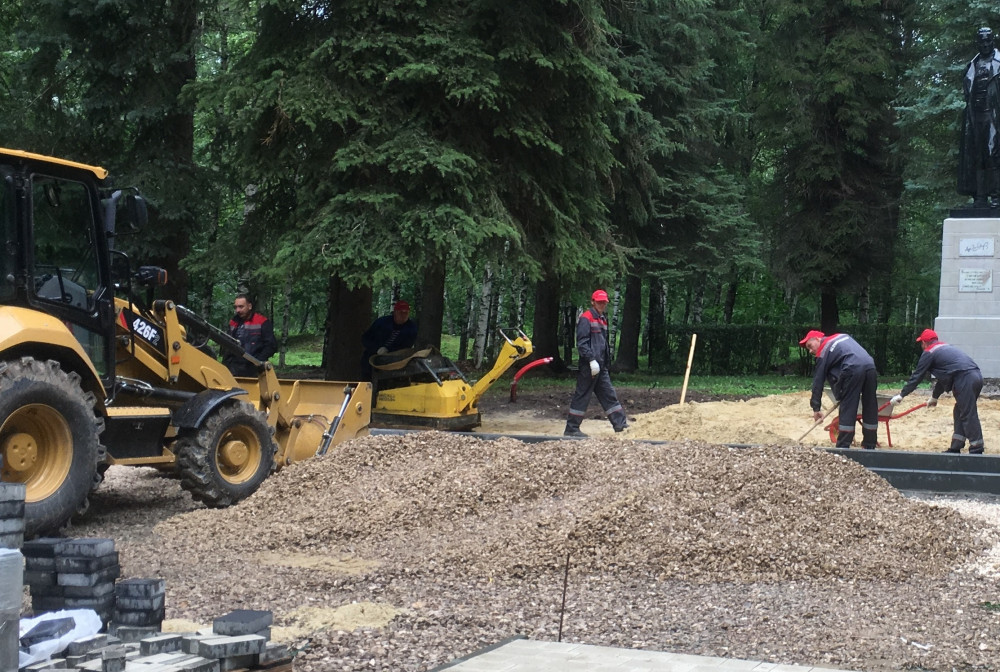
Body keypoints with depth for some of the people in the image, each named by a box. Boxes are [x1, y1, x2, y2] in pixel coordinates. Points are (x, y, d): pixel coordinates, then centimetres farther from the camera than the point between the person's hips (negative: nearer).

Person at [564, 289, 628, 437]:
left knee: (609, 395, 9)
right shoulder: (586, 319, -10)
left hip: (601, 367, 9)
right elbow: (581, 343, -17)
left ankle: (620, 424, 13)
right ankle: (571, 429, 2)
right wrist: (592, 360, -23)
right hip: (588, 367, -9)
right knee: (582, 397, -4)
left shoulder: (602, 320, 19)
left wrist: (606, 361, 22)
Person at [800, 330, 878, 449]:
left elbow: (818, 380, 10)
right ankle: (870, 447, 20)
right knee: (870, 409, 12)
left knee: (847, 409, -1)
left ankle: (842, 448, -1)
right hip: (870, 366, 7)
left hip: (853, 369, -7)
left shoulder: (823, 351, 10)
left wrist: (816, 407, 13)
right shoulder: (842, 336, 29)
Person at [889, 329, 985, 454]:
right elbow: (943, 376, 38)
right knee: (960, 413, 17)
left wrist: (901, 395, 9)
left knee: (969, 416, -7)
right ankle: (955, 448, 20)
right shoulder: (945, 348, 29)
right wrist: (934, 397, 47)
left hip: (965, 380, -9)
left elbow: (917, 377, 3)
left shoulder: (929, 353, 4)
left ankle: (976, 451, -9)